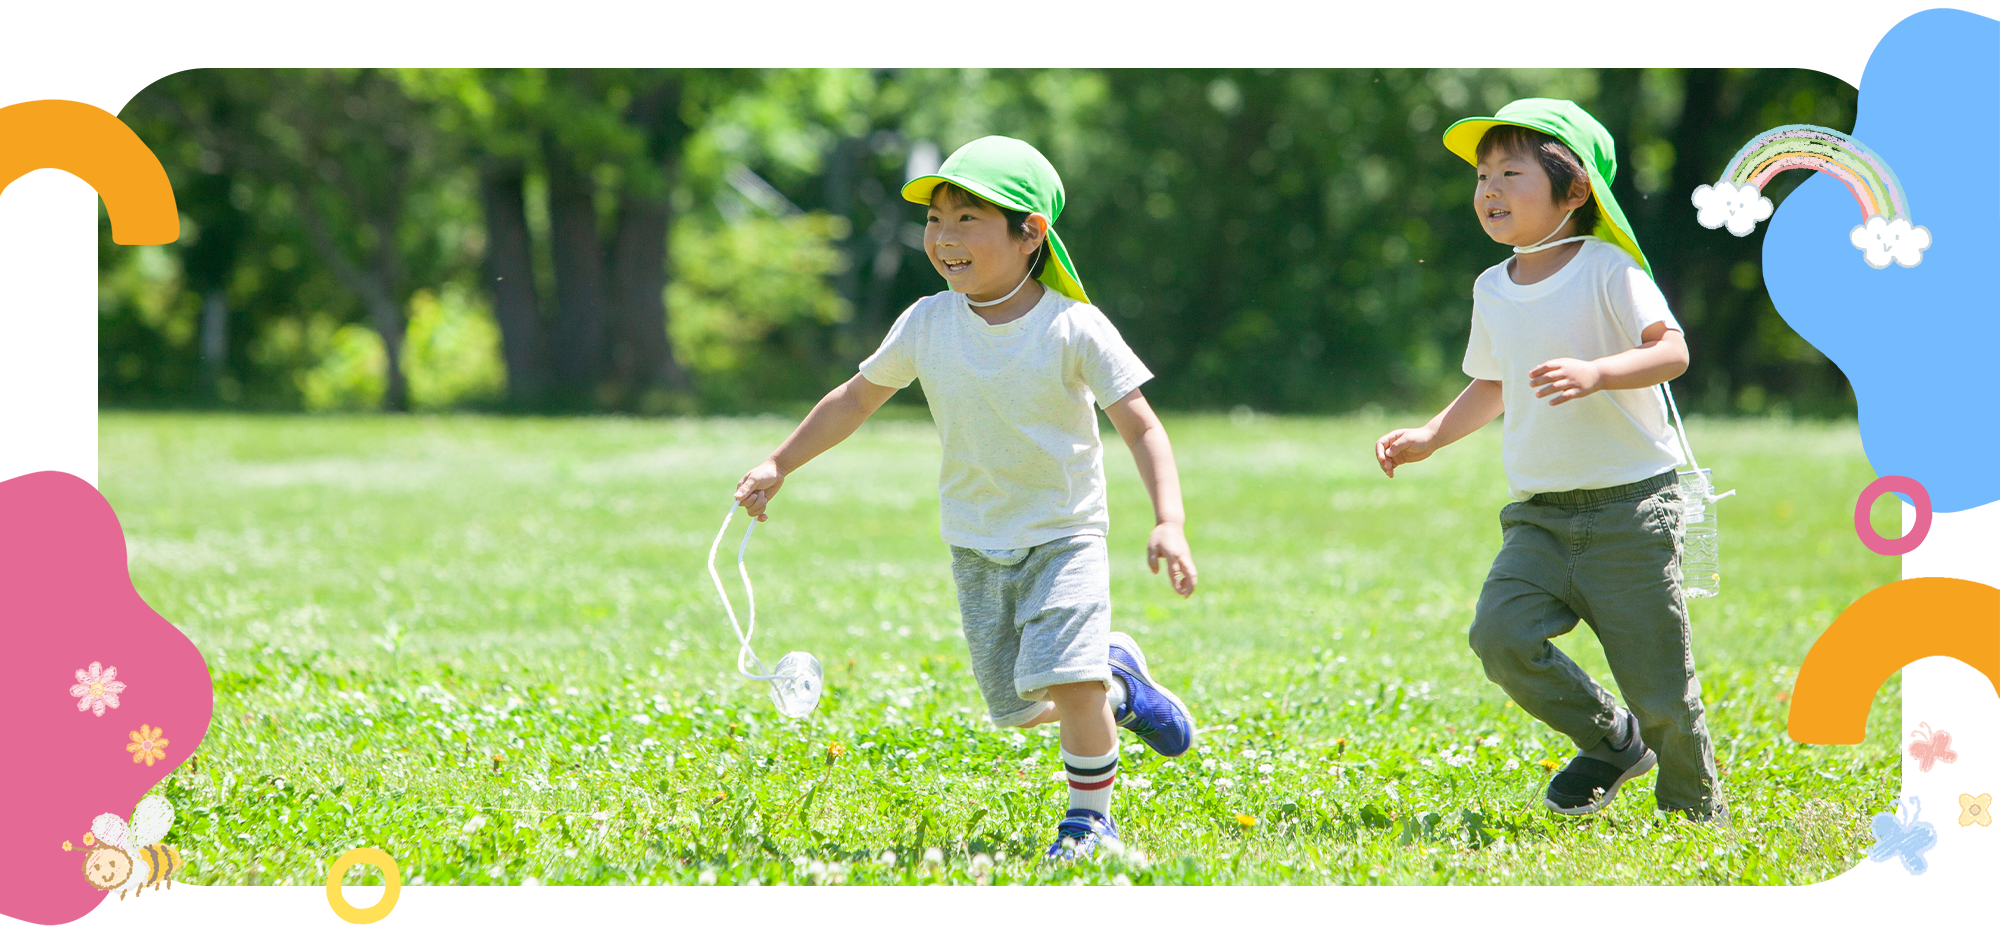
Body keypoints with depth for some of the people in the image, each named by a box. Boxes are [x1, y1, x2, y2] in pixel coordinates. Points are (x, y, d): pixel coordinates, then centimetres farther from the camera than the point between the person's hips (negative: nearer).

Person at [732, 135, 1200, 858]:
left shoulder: (1074, 329, -16)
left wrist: (1169, 522, -29)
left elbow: (1141, 426, -17)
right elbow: (857, 398, 10)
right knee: (1016, 705, 6)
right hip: (976, 545, 4)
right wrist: (779, 465, 10)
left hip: (1064, 534, -4)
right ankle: (1118, 687, 36)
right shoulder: (926, 325, -6)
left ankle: (1089, 817, 0)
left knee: (1066, 676, -20)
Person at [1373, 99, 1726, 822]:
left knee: (1657, 681, -4)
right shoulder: (1494, 290, 11)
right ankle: (1611, 740, 5)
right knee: (1499, 633, -17)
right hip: (1540, 515, 5)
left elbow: (1671, 350, -18)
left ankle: (1696, 809, 18)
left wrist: (1596, 373, -33)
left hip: (1631, 508, -5)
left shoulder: (1606, 269, -8)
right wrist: (1430, 437, 16)